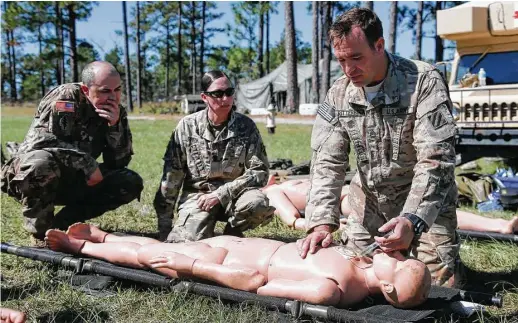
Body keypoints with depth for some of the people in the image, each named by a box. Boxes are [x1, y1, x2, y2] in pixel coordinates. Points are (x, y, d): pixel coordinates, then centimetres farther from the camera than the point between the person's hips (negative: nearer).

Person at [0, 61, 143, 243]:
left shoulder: (117, 113, -2)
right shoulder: (66, 97, -18)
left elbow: (120, 162, -6)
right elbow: (39, 140, -29)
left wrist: (115, 125, -22)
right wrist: (87, 164, -26)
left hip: (74, 182, 5)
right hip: (28, 176, -5)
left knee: (131, 183, -13)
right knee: (42, 162, -40)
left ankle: (61, 223, -5)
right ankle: (40, 232, -17)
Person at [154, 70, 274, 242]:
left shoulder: (246, 126, -3)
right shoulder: (187, 126, -3)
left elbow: (259, 171, -7)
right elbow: (171, 175, -1)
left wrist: (221, 194, -17)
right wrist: (164, 223, -3)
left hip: (233, 195, 1)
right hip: (197, 194, 0)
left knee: (258, 204, -31)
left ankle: (232, 232, 1)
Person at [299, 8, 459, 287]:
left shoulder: (424, 82, -20)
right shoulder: (338, 94, -5)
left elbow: (435, 159, -26)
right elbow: (327, 162, -8)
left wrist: (411, 220, -37)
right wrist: (322, 222, -22)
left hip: (425, 203, -4)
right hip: (368, 202, 5)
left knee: (437, 282, -13)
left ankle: (448, 253, 19)